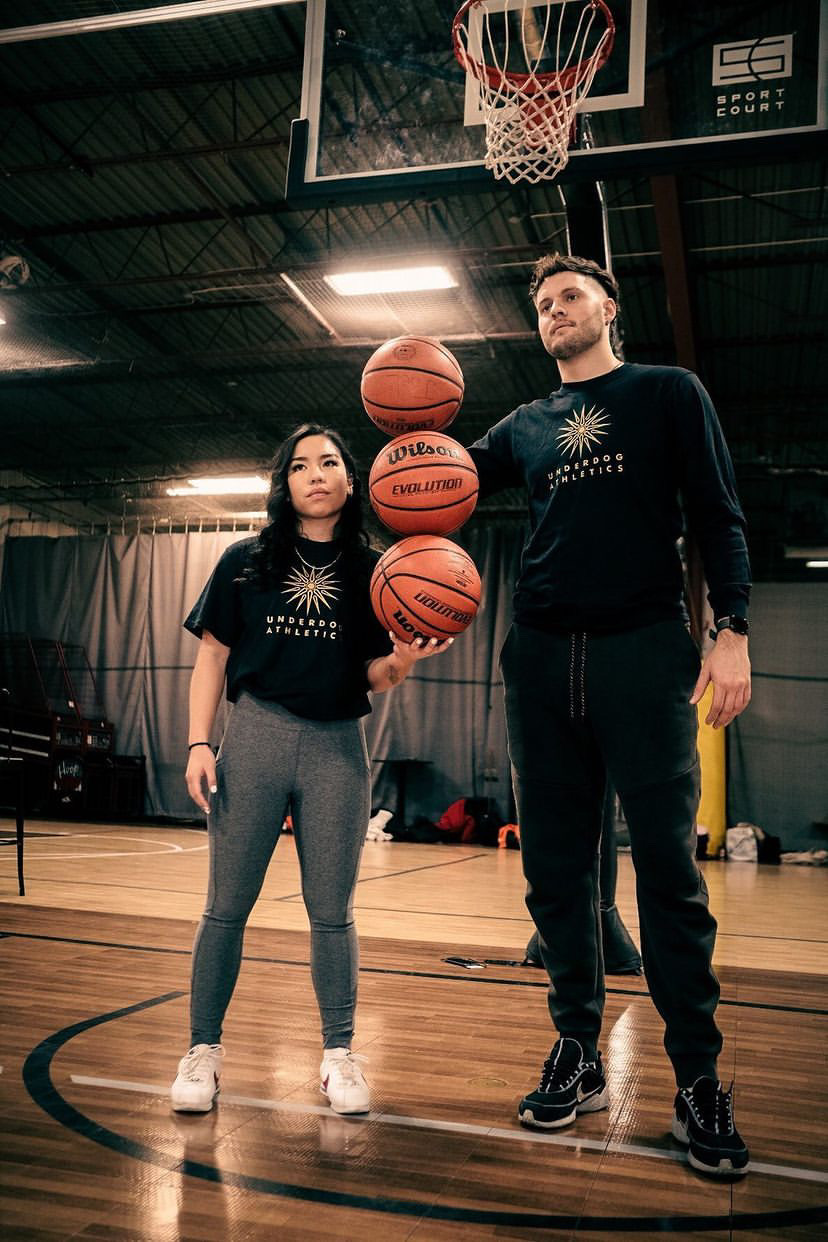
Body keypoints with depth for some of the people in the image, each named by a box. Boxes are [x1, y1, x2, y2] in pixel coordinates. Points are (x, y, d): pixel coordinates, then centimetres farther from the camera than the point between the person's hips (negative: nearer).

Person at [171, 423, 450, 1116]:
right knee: (227, 905, 5)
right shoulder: (246, 562, 5)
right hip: (256, 737, 0)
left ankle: (339, 1054, 19)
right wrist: (199, 744, -4)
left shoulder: (373, 571, 6)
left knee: (332, 912, 6)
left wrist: (401, 661, -17)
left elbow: (375, 679, 5)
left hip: (338, 747, 0)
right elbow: (212, 656, 5)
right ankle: (203, 1049, 19)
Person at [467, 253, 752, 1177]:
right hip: (542, 656, 4)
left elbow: (716, 514, 3)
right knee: (555, 866, 6)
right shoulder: (525, 426, 19)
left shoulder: (667, 392, 10)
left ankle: (698, 1077, 8)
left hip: (645, 648, -4)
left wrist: (732, 630, -10)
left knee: (667, 865, -4)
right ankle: (578, 1054, 18)